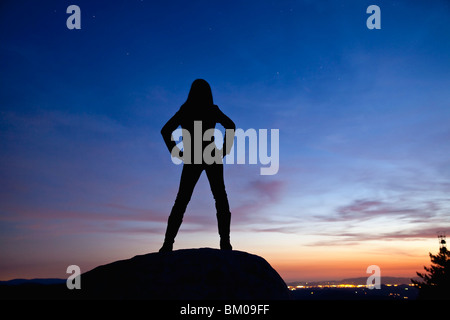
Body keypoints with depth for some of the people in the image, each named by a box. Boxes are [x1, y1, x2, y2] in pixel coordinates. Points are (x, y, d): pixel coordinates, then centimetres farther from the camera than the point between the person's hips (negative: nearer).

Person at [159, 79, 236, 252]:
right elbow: (230, 126, -11)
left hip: (192, 160, 1)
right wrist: (224, 150, -6)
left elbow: (165, 130, -2)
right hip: (212, 158, -1)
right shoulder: (213, 110, 3)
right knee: (221, 200, 6)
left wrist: (176, 152, 1)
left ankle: (168, 243, -1)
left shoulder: (185, 110, 6)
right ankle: (225, 242, -4)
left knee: (181, 201, 7)